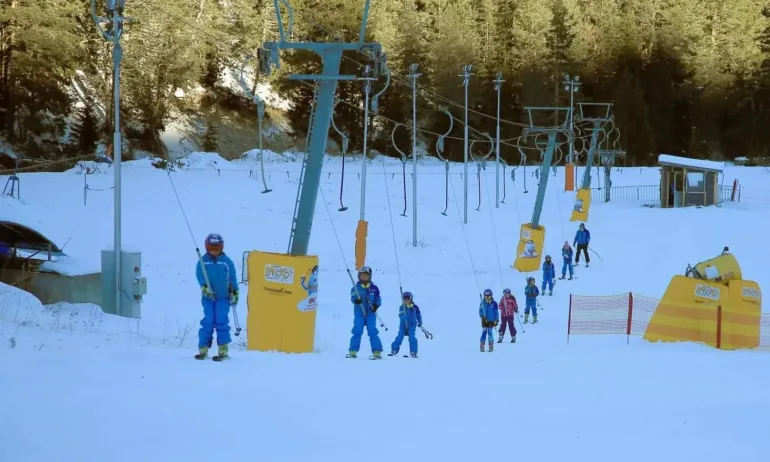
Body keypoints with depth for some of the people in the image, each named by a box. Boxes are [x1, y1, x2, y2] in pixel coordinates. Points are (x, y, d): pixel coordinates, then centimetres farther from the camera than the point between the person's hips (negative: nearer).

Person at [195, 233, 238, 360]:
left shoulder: (227, 262, 2)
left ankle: (223, 350, 2)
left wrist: (234, 293, 6)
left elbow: (233, 278, 7)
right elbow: (199, 275, -2)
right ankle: (203, 349, 5)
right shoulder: (203, 261, 1)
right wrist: (204, 287, -19)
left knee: (221, 322, -3)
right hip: (208, 297, 1)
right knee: (207, 322, 0)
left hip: (223, 297, -1)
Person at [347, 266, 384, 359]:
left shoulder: (374, 288, 7)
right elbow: (353, 296, -8)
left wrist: (376, 305, -11)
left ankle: (377, 352, -6)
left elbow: (378, 299, 9)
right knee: (357, 331, -5)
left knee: (372, 332, -6)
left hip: (370, 313, 0)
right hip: (359, 313, 0)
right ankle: (353, 351, 1)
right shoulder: (356, 288, 4)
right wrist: (356, 300, -31)